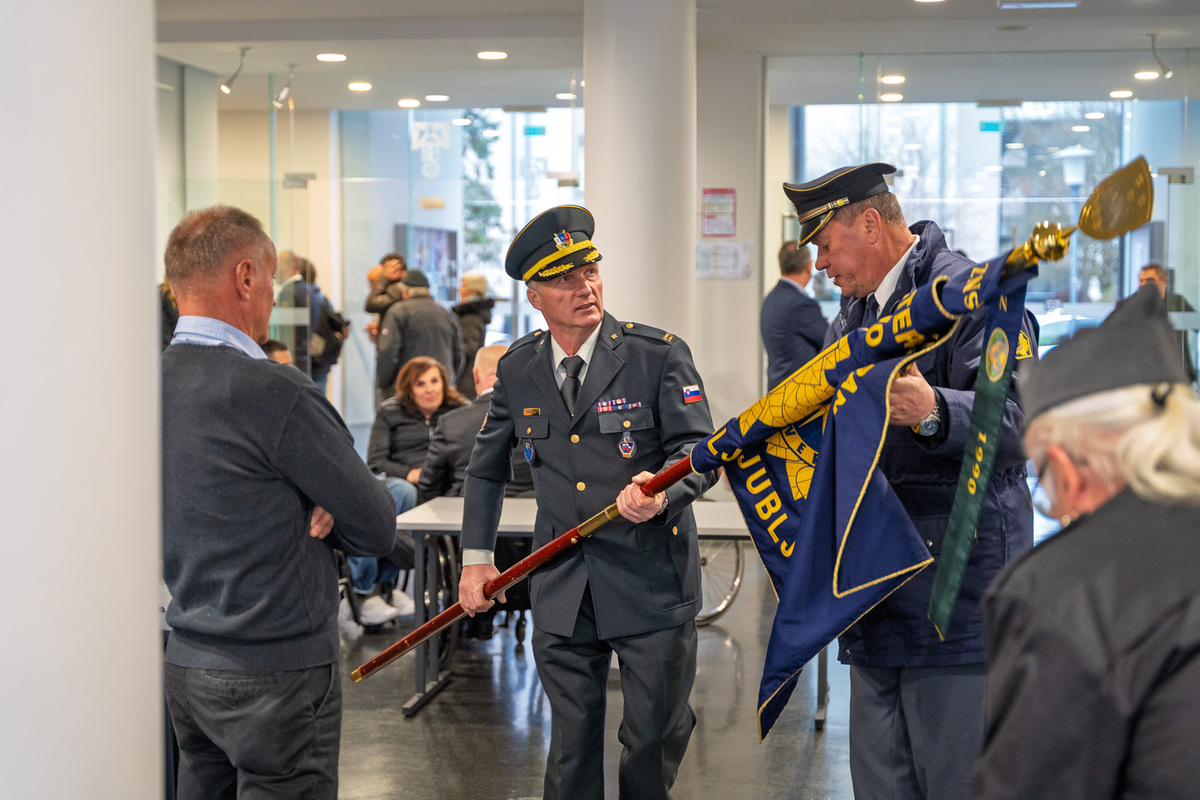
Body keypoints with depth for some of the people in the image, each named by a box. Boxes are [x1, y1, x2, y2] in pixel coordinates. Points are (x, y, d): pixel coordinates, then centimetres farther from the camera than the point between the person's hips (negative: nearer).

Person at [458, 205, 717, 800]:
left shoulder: (659, 355, -6)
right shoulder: (517, 371, 5)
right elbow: (486, 468, 17)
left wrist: (663, 492, -28)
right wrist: (476, 557, 10)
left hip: (651, 583, -2)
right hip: (562, 590, 3)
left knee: (655, 738, 4)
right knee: (572, 742, 7)